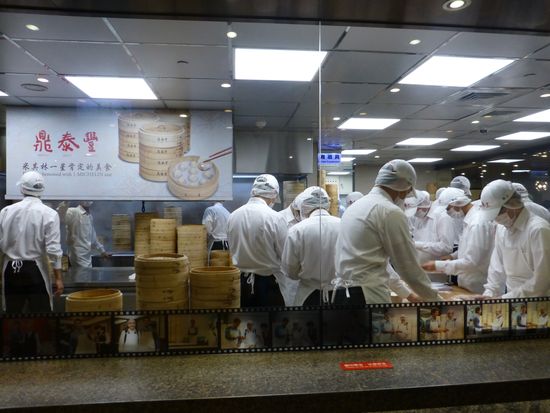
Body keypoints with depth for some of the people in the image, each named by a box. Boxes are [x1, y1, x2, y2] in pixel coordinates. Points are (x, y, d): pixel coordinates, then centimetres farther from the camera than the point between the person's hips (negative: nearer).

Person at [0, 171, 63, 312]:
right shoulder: (49, 214, -11)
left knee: (12, 312, 16)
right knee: (41, 311, 6)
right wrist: (58, 278, -8)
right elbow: (53, 249, -14)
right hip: (35, 270, -3)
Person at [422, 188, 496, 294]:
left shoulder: (478, 223, -24)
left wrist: (438, 265, -23)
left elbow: (471, 262, -27)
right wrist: (453, 256, 5)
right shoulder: (470, 219, 5)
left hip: (476, 289, -8)